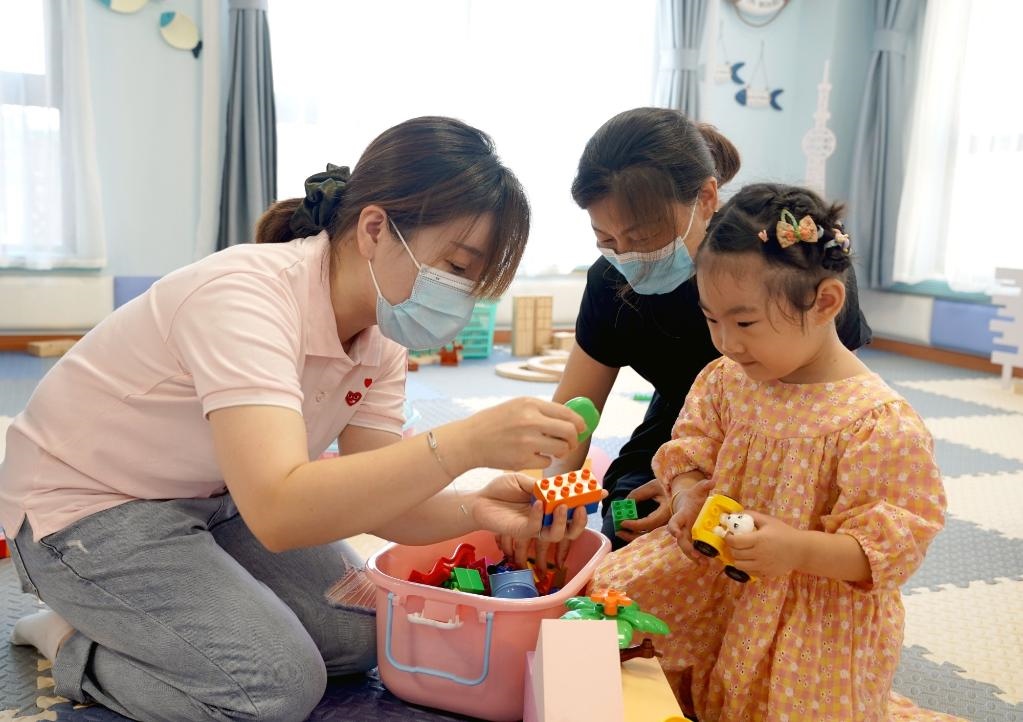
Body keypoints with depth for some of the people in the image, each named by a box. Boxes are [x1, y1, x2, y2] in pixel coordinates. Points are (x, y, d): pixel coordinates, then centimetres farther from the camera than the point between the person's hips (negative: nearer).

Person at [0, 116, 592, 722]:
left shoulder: (382, 334, -8)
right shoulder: (245, 297, -34)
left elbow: (365, 495, -10)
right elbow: (278, 512, -45)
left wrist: (474, 511, -29)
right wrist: (465, 444, -50)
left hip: (212, 499, 8)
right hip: (85, 506, -7)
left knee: (365, 632, -2)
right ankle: (73, 645, 3)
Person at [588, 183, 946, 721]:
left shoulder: (880, 423, -22)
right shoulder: (724, 379, -4)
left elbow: (901, 538, -19)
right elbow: (690, 451, 7)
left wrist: (798, 550, -32)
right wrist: (688, 495, -16)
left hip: (820, 603, -4)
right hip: (711, 566, 5)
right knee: (610, 590, -3)